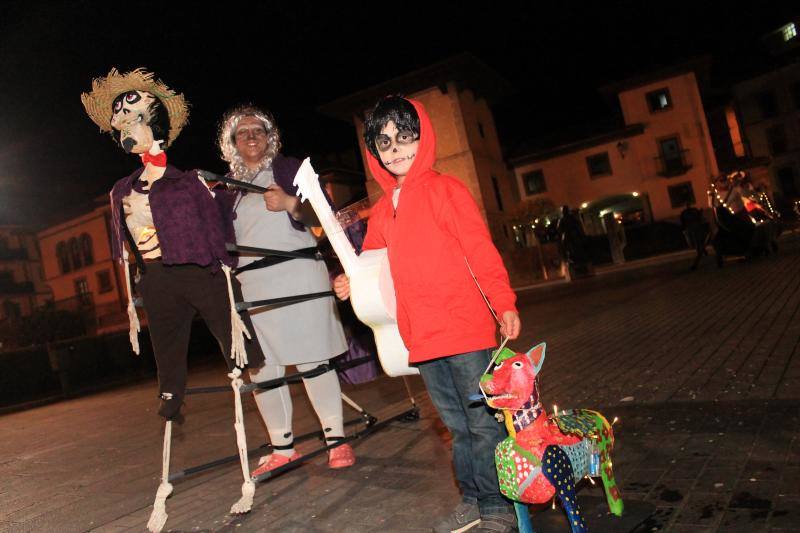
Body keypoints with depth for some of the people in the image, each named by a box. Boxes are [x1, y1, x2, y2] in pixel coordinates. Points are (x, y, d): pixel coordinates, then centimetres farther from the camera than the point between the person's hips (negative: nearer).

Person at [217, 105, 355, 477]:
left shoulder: (289, 168, 10)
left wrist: (291, 203, -17)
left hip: (298, 274, -4)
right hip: (251, 283, 4)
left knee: (312, 359, -4)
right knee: (261, 367, 2)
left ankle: (336, 439, 7)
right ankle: (282, 447, 14)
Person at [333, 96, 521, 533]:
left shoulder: (445, 189, -3)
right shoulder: (381, 211, 13)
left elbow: (481, 251, -9)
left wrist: (505, 304, -15)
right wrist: (351, 283, -3)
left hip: (464, 330, -5)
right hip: (421, 339, 6)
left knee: (483, 423, 4)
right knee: (457, 426, 18)